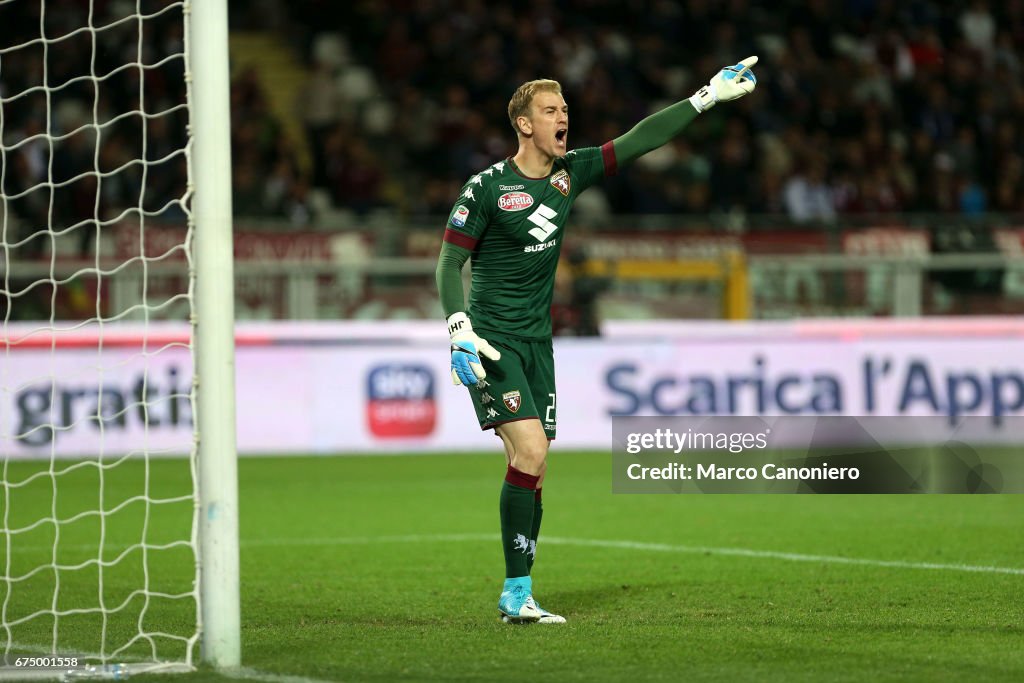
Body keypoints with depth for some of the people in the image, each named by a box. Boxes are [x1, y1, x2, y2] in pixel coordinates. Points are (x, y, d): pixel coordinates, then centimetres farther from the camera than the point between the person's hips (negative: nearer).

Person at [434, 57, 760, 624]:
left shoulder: (569, 172, 7)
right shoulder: (487, 187, -9)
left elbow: (638, 141, 9)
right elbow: (450, 262, -7)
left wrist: (708, 97, 7)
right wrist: (460, 328, -20)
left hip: (537, 342, 6)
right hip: (491, 341, -6)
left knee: (532, 470, 4)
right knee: (530, 450, -20)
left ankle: (516, 597, 10)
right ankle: (517, 592, -15)